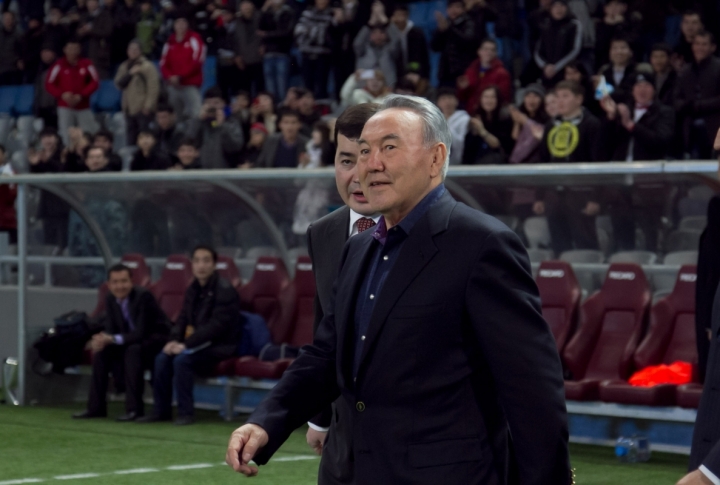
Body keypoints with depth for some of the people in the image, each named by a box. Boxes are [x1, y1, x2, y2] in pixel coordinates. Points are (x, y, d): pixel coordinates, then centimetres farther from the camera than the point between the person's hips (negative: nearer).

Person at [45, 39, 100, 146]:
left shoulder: (86, 64, 2)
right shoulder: (59, 65, -1)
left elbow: (95, 82, 3)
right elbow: (49, 84, -1)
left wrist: (81, 96, -9)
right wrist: (62, 95, -17)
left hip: (83, 107, 1)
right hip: (65, 108, -1)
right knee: (66, 136, -9)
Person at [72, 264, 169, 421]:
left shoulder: (143, 296, -24)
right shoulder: (111, 299, -2)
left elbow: (141, 333, -28)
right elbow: (111, 329, 0)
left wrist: (112, 339, -37)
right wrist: (103, 339, -25)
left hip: (156, 340, -7)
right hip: (133, 339, 7)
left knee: (133, 350, -34)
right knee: (101, 351, -12)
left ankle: (134, 407, -30)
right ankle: (96, 407, -4)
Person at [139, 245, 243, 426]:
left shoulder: (224, 290, -14)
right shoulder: (193, 289, 10)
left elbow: (217, 325, -22)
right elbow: (183, 319, 13)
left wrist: (186, 344, -25)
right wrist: (174, 340, -9)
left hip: (219, 346, -7)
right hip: (198, 344, 7)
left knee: (182, 359, -29)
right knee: (162, 358, -12)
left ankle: (186, 412, -20)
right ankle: (161, 410, -3)